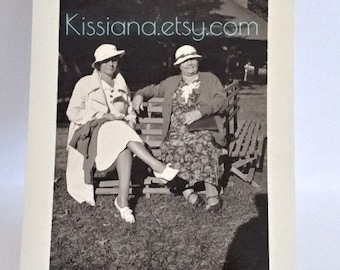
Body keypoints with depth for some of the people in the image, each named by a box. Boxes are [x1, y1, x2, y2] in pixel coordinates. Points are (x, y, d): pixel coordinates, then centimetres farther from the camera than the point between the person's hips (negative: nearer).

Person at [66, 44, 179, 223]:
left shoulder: (122, 85, 23)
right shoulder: (85, 83, 12)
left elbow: (131, 113, 25)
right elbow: (73, 112, 2)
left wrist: (129, 123, -1)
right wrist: (102, 116, -11)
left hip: (119, 131, 3)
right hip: (91, 132, -3)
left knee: (125, 149, -36)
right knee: (118, 129, -38)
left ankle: (123, 201, -45)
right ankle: (159, 168, -45)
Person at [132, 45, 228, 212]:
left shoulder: (209, 79, 18)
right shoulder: (171, 82, 27)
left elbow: (222, 101, 4)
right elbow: (153, 89, 38)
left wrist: (200, 111, -14)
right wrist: (139, 95, 13)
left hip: (204, 131, -2)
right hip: (176, 133, 3)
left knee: (203, 143, -37)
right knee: (175, 148, -33)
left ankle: (212, 192, -40)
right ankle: (188, 190, -35)